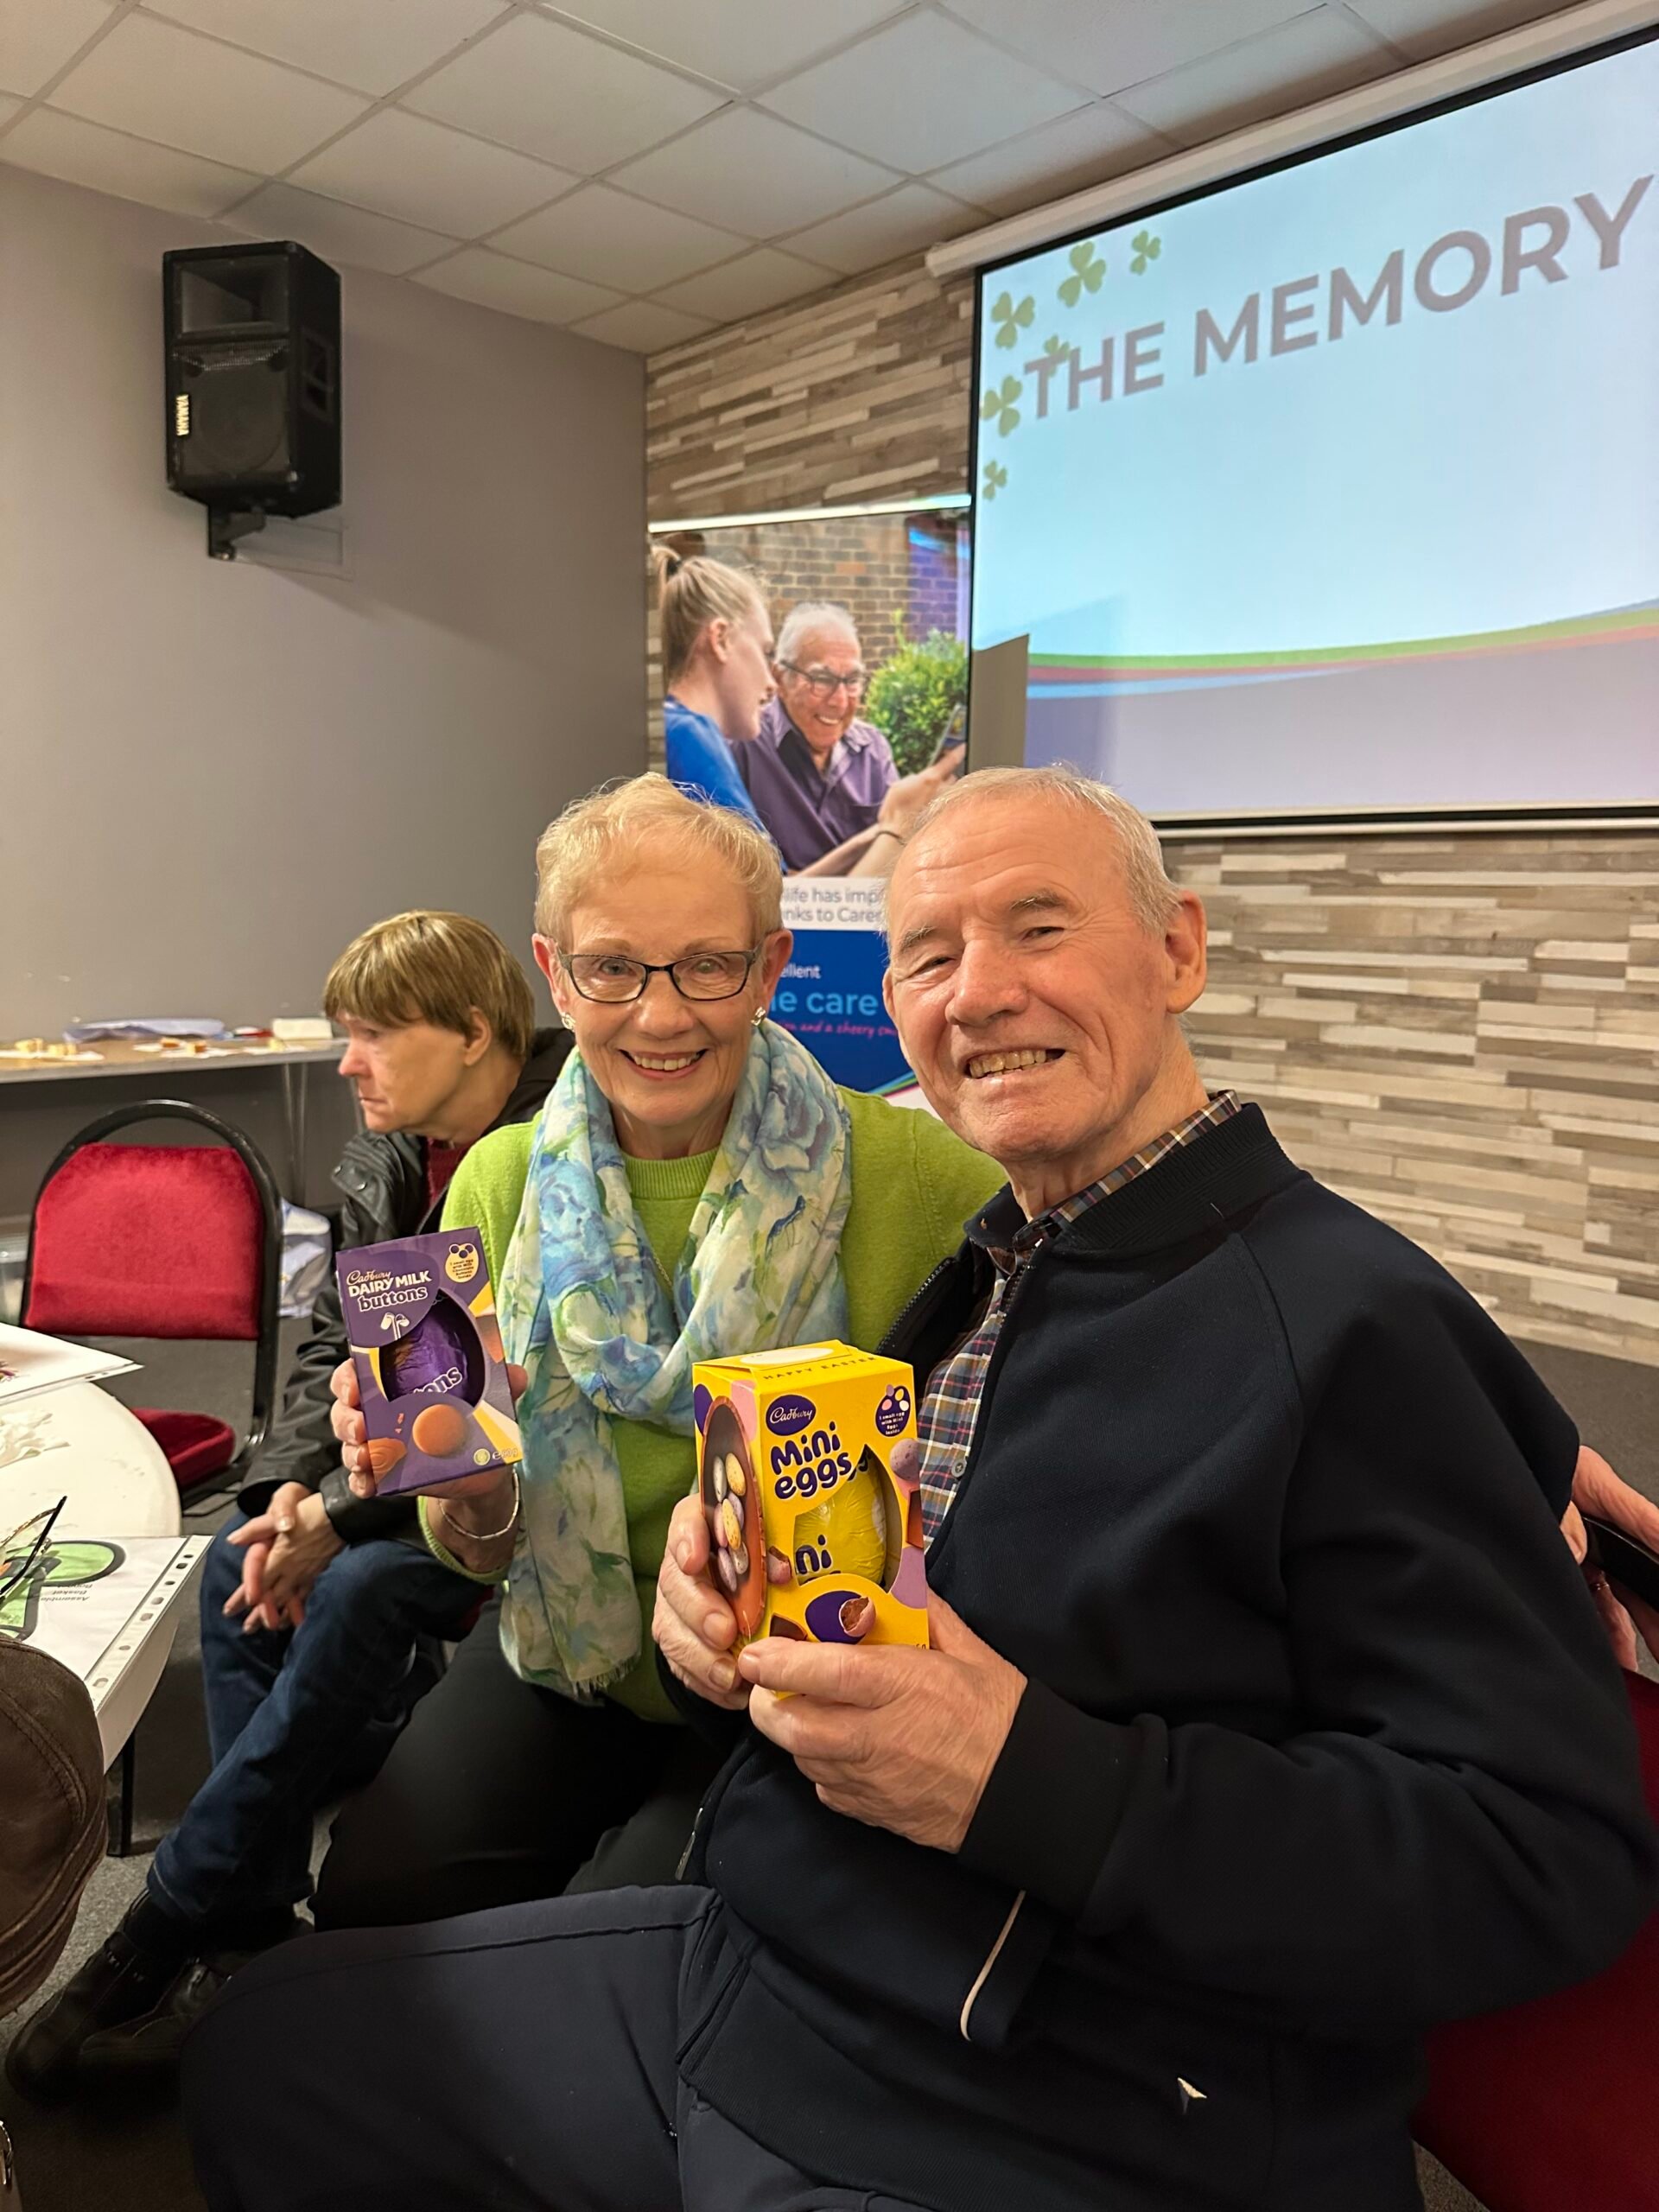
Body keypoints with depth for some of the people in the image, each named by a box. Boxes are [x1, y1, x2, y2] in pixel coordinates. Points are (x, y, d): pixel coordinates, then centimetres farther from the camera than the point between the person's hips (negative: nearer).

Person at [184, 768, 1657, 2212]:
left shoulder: (1358, 1331, -19)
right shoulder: (970, 1275, 6)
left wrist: (1026, 1778, -29)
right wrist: (718, 1597, -9)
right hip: (744, 1963, 7)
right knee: (259, 2051, 13)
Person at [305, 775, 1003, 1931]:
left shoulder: (916, 1178, -20)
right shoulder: (505, 1185, -6)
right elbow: (481, 1550, 1)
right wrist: (463, 1497, -22)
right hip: (574, 1648, 4)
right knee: (379, 1887, -14)